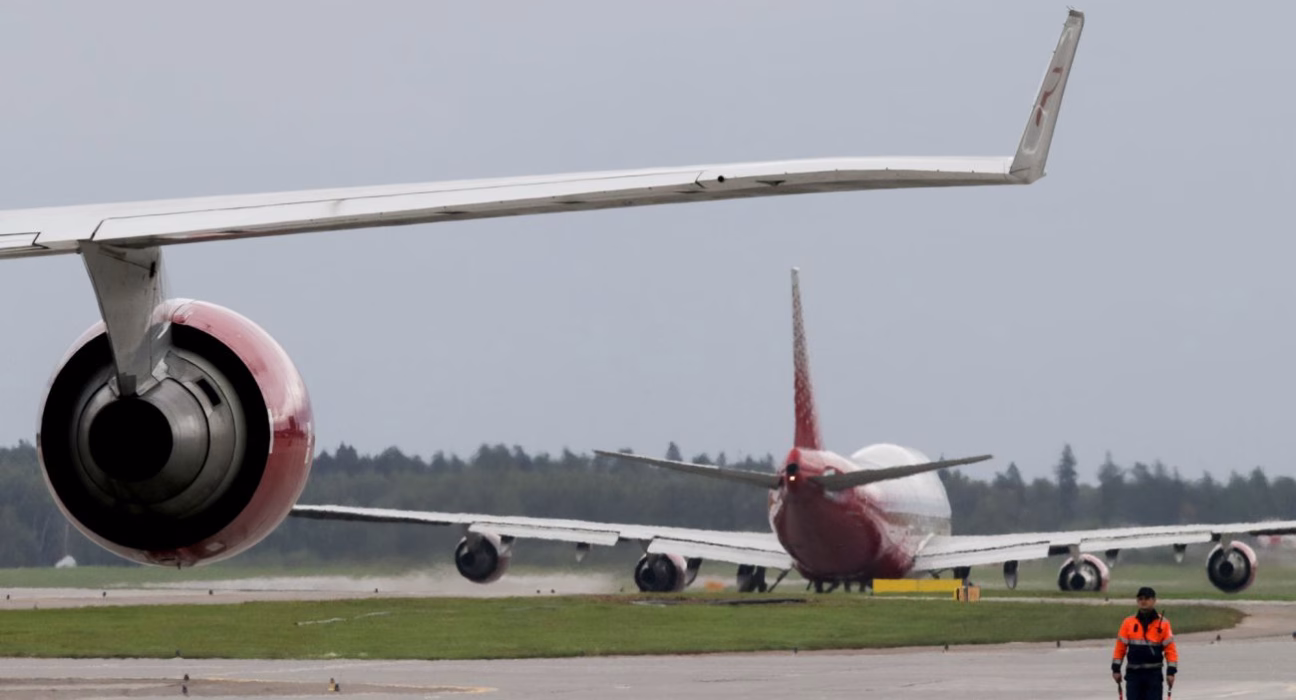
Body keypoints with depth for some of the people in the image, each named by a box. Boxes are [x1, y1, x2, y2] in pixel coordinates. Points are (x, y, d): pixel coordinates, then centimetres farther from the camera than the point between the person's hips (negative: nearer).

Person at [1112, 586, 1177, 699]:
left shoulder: (1163, 623, -1)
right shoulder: (1128, 622, 3)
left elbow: (1170, 648, -2)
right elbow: (1120, 647, 4)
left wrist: (1171, 672, -8)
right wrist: (1116, 669, 0)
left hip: (1154, 673, -1)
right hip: (1133, 673, 1)